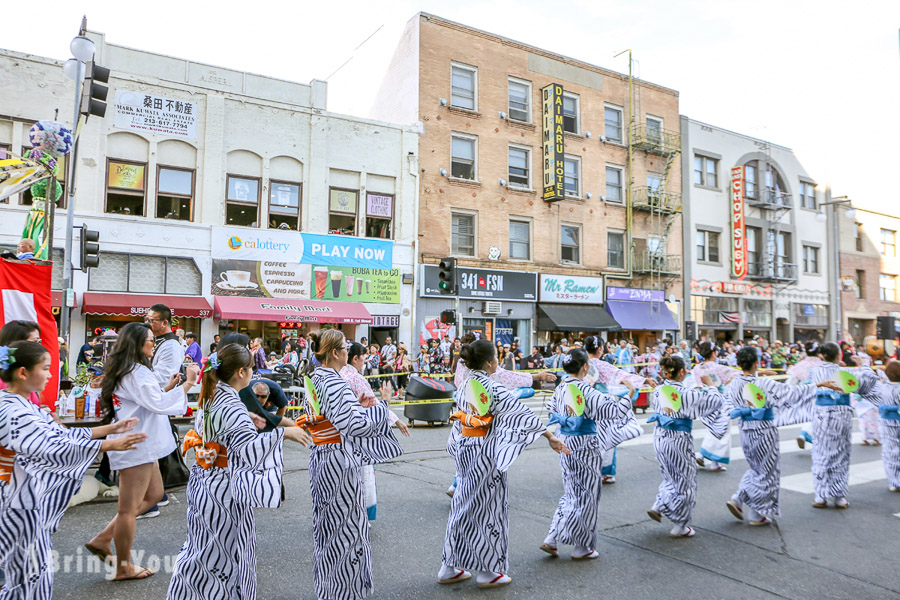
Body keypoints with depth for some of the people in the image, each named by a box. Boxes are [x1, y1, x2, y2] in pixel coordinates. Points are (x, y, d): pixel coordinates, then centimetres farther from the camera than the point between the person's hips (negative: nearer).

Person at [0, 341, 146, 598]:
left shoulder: (22, 405, 6)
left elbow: (61, 434, 8)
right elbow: (56, 447, -27)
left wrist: (110, 428, 5)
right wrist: (111, 445, -26)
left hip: (31, 500, 9)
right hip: (22, 503, -9)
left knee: (34, 572, 20)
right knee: (33, 575, 5)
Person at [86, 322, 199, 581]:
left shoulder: (125, 371, 14)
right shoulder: (136, 372, -19)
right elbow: (159, 404, -25)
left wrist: (168, 388, 9)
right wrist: (187, 383, -22)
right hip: (137, 446, -10)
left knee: (154, 494, 20)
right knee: (129, 508, 2)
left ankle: (102, 539, 24)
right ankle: (124, 567, 16)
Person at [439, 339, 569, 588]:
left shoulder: (465, 385, 5)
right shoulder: (493, 388, -18)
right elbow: (521, 414, -22)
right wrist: (550, 437, -22)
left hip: (464, 451, 8)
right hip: (485, 455, -8)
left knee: (464, 506, 16)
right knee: (487, 508, 6)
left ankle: (450, 567, 24)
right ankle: (487, 571, 20)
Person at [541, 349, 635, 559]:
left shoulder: (561, 387, 3)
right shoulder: (586, 390, -20)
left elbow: (551, 406, 20)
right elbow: (614, 411, -21)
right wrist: (630, 394, -9)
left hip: (565, 444, 7)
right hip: (585, 446, -7)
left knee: (572, 493, 19)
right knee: (586, 495, 8)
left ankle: (552, 539, 16)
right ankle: (582, 548, 20)